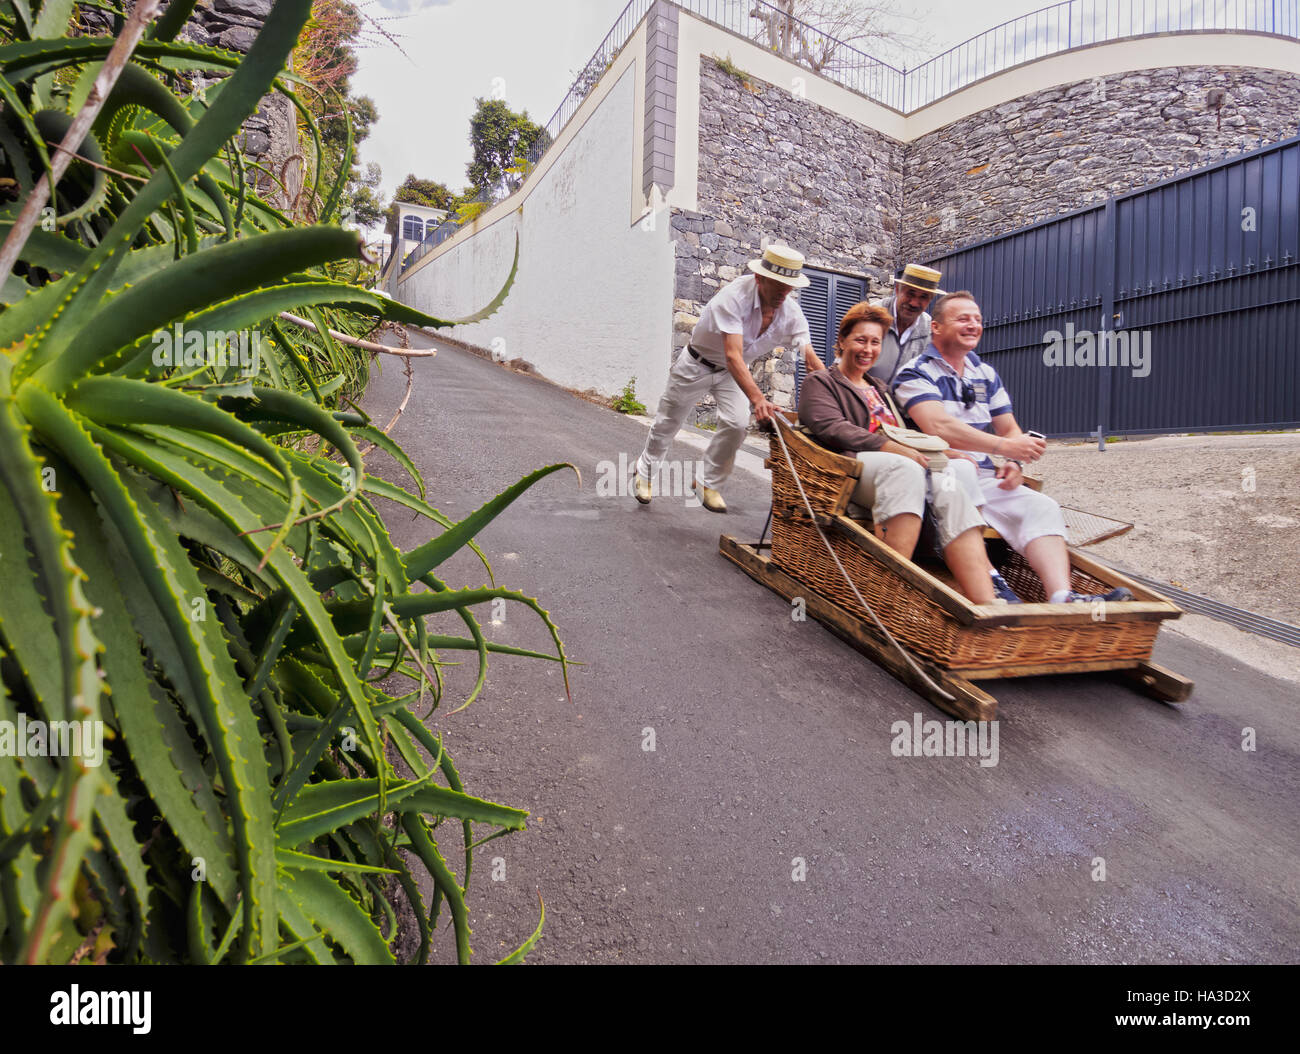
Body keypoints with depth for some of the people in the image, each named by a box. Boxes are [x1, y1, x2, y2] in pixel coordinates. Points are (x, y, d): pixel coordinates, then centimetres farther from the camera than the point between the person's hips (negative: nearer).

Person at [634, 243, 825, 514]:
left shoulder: (791, 312, -18)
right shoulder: (734, 297, -34)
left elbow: (812, 360, -22)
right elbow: (733, 355, -45)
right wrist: (757, 398, -57)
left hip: (734, 372, 4)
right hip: (698, 363, -4)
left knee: (737, 424, -16)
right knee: (668, 422, 8)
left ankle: (708, 483, 7)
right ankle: (645, 472, 34)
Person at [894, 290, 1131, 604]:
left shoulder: (986, 374, 22)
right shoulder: (915, 373, -2)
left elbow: (1009, 429, 23)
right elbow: (939, 428, -18)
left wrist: (1014, 463, -1)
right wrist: (1004, 447, -19)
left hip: (985, 478, 7)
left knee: (1041, 506, -17)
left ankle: (1062, 597, -35)